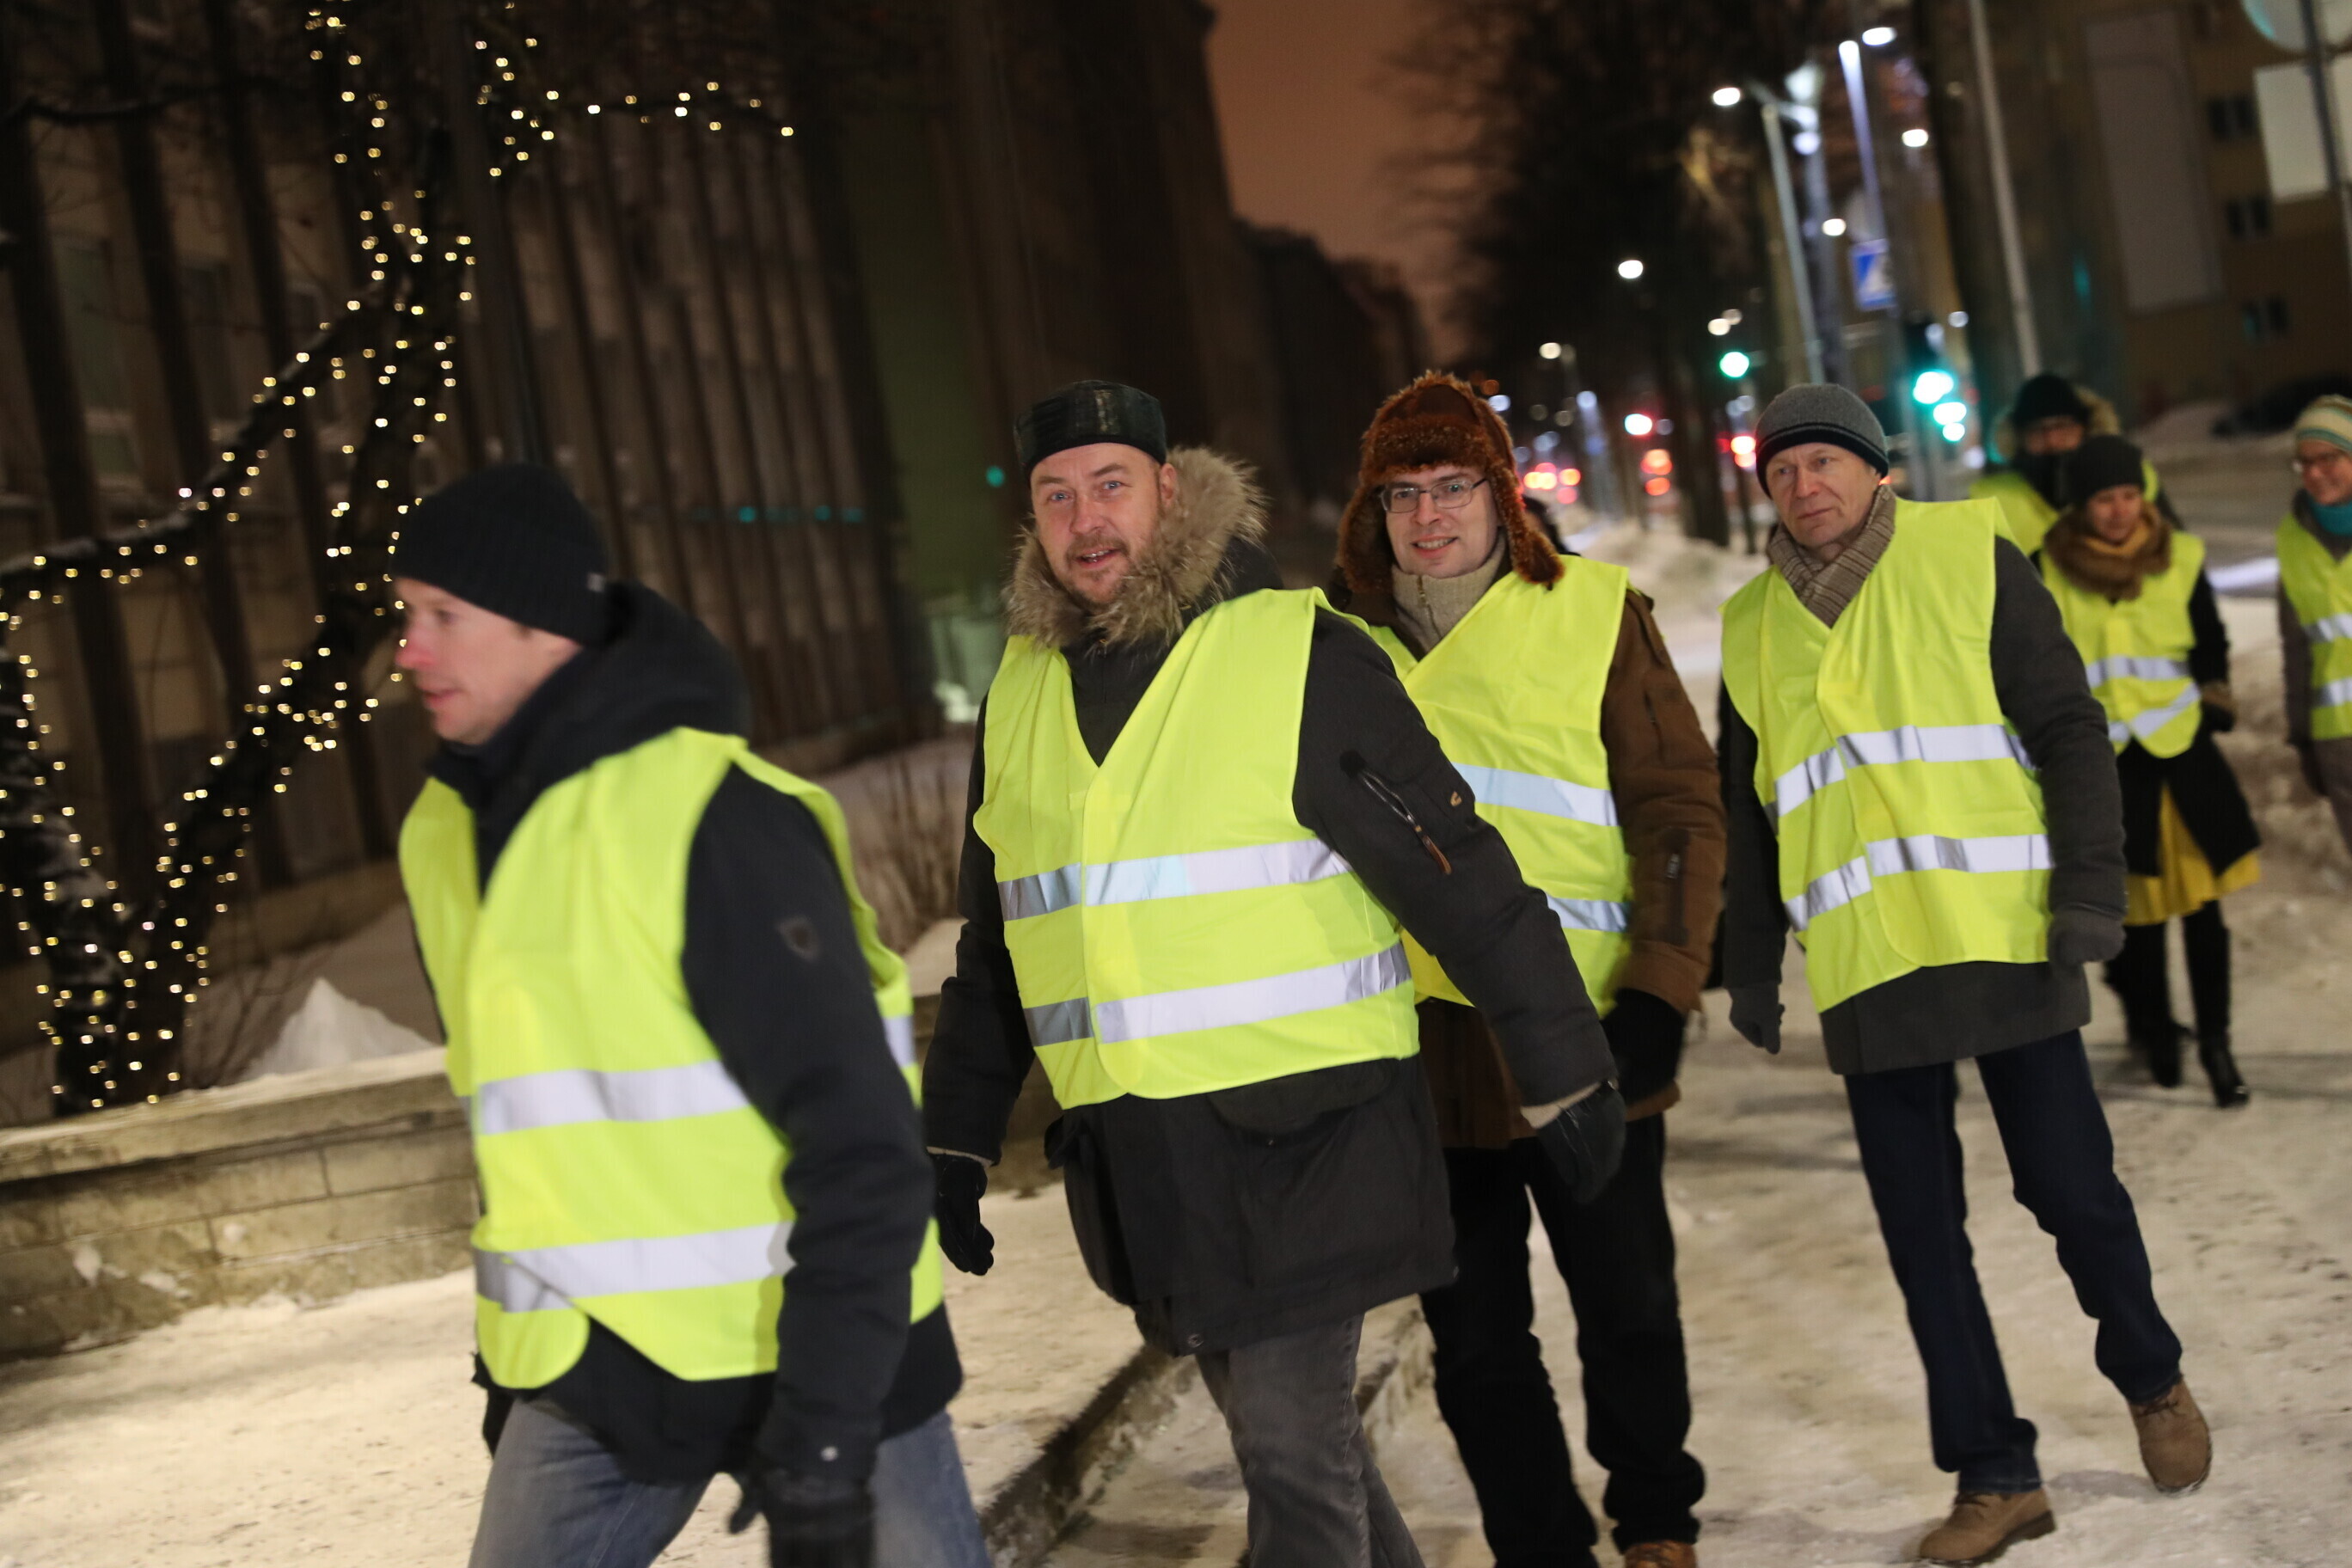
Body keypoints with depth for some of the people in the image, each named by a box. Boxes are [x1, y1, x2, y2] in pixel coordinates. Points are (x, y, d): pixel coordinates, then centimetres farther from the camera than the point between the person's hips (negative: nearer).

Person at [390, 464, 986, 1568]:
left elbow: (858, 1140, -20)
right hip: (586, 1373, 6)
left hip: (811, 1352, -6)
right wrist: (504, 1355, 20)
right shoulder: (444, 834, 6)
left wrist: (822, 1437, -21)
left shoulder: (714, 816, -18)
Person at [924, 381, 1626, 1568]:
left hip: (1298, 1139, -6)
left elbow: (1463, 882, -7)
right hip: (1133, 1158, 6)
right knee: (1275, 1427, 17)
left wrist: (1564, 1081, -6)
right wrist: (955, 1143, 19)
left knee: (1292, 1449, -6)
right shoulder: (1021, 690, 10)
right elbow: (992, 946, 20)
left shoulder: (1301, 657, -8)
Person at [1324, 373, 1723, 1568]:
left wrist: (1659, 989, -11)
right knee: (1475, 1345, 10)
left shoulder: (1593, 612, -1)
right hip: (1417, 1043, 2)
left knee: (1629, 1309, 12)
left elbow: (1679, 808, -2)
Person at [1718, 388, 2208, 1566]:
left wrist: (2089, 883, -12)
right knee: (1920, 1234, 4)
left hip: (2005, 941, -3)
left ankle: (2149, 1377, 31)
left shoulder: (1968, 558, 1)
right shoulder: (1752, 626, 11)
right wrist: (1749, 963, 15)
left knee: (2072, 1188, 2)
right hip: (1865, 972, 3)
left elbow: (2068, 729, -2)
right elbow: (1747, 813, 18)